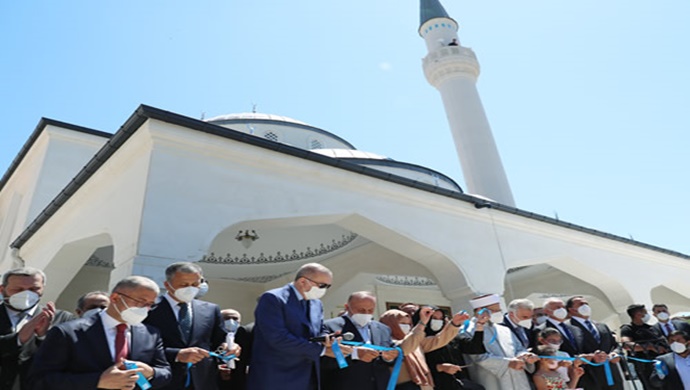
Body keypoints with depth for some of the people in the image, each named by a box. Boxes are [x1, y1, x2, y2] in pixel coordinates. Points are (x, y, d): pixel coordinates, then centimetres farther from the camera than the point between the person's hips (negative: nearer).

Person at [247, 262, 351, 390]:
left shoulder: (317, 304, 13)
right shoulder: (272, 298, -14)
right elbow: (278, 338, -23)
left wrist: (326, 340, -9)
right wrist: (322, 349, -17)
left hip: (307, 379, 8)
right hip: (275, 380, -7)